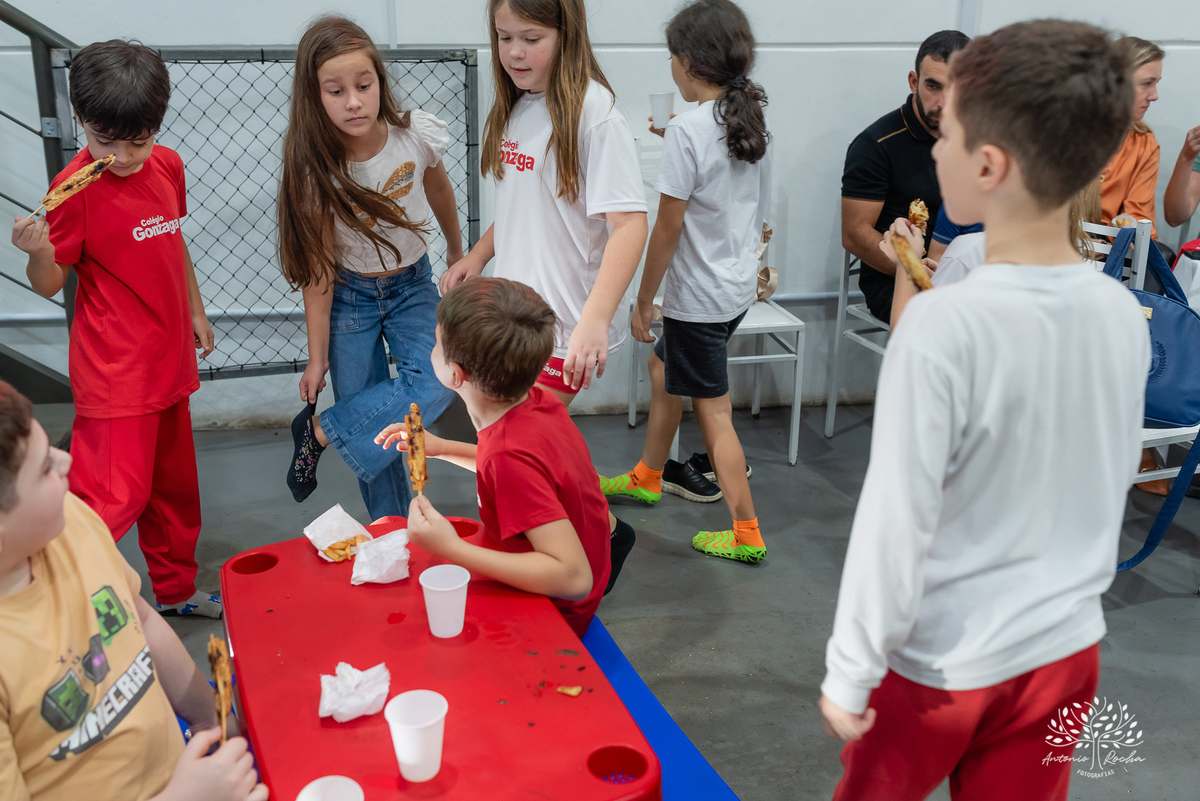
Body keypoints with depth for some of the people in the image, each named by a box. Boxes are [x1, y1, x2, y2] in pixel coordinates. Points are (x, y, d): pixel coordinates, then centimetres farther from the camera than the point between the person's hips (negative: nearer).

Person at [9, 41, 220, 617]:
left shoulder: (167, 165, 2)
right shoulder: (76, 187, -16)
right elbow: (50, 284, -10)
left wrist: (195, 312, 22)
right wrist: (39, 252, -31)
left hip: (167, 355, 7)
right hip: (113, 369, -7)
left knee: (174, 483, 19)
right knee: (117, 494, -10)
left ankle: (176, 590, 36)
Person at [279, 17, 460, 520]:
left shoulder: (418, 134, -19)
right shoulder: (315, 167, -21)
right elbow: (318, 269, -15)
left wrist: (457, 251, 21)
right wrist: (317, 358, -10)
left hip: (412, 284, 2)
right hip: (349, 295, -1)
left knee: (437, 380, -23)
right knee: (372, 429, -3)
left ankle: (319, 431, -8)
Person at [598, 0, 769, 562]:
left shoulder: (687, 130, -20)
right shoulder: (753, 121, 4)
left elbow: (668, 228, -17)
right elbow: (758, 214, 10)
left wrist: (643, 300, -9)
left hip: (698, 295, -9)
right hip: (739, 285, 9)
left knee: (713, 410, 0)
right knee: (663, 368, 26)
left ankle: (746, 534, 8)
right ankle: (647, 478, 41)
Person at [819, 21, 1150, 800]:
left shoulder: (944, 323, -25)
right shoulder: (1125, 315, -7)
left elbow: (897, 517, -21)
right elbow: (1116, 481, 6)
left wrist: (850, 672, -10)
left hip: (943, 659, -5)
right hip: (1067, 649, 5)